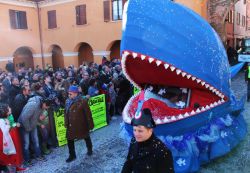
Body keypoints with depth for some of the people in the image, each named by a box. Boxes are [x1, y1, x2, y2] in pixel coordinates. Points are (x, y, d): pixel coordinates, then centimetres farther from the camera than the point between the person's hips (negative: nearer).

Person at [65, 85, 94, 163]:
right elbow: (66, 113, 8)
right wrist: (66, 123, 8)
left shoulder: (82, 102, -20)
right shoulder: (67, 101, -3)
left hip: (81, 125, -4)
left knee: (86, 137, 18)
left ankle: (89, 149, 44)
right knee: (70, 140, 5)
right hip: (71, 125, 4)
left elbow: (88, 114, -15)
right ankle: (72, 155, 23)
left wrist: (90, 125, -11)